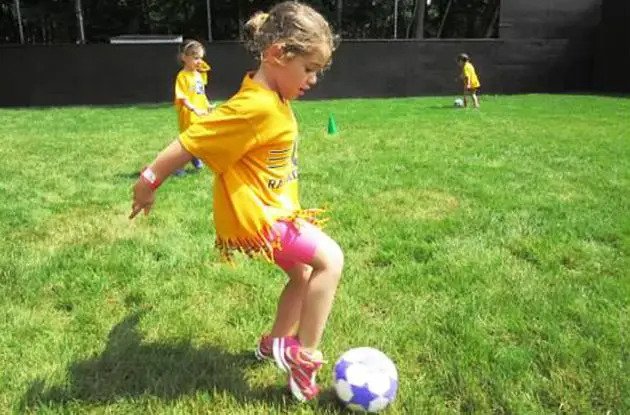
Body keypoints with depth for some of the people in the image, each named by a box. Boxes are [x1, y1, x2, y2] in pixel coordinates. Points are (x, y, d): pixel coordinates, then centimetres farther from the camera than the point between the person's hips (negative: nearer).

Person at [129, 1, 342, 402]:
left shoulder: (273, 98, 3)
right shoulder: (255, 107, -27)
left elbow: (220, 137, 18)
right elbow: (190, 143, -22)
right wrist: (149, 182, -12)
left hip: (274, 210, 10)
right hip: (255, 217, -10)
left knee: (304, 273, 19)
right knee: (330, 258, -15)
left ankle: (275, 343, 39)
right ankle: (302, 356, -4)